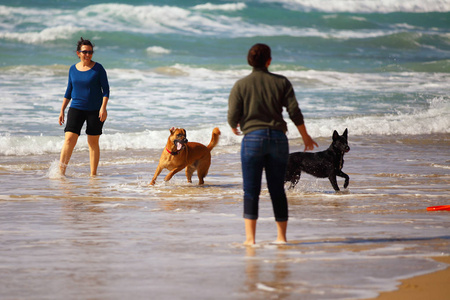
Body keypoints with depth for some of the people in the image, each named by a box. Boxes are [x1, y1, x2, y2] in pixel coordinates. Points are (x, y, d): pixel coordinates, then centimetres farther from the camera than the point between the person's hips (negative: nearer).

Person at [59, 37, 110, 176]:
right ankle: (61, 171, -12)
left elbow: (106, 89, -4)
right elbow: (69, 91, 14)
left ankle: (93, 174, 13)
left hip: (95, 110, -2)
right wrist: (62, 110, 10)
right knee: (69, 139, -12)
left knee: (93, 143, 4)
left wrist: (103, 107, -16)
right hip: (76, 108, 2)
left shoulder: (98, 68, -3)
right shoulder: (73, 69, 6)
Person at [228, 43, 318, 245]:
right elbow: (294, 112, 1)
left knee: (251, 190, 0)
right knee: (277, 190, 10)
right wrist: (305, 136, 14)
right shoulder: (281, 82, 4)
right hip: (278, 138, 2)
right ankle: (281, 236, 14)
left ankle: (250, 237, -6)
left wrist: (234, 127, 21)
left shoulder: (241, 85, 0)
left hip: (253, 138, -2)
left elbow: (233, 116, -3)